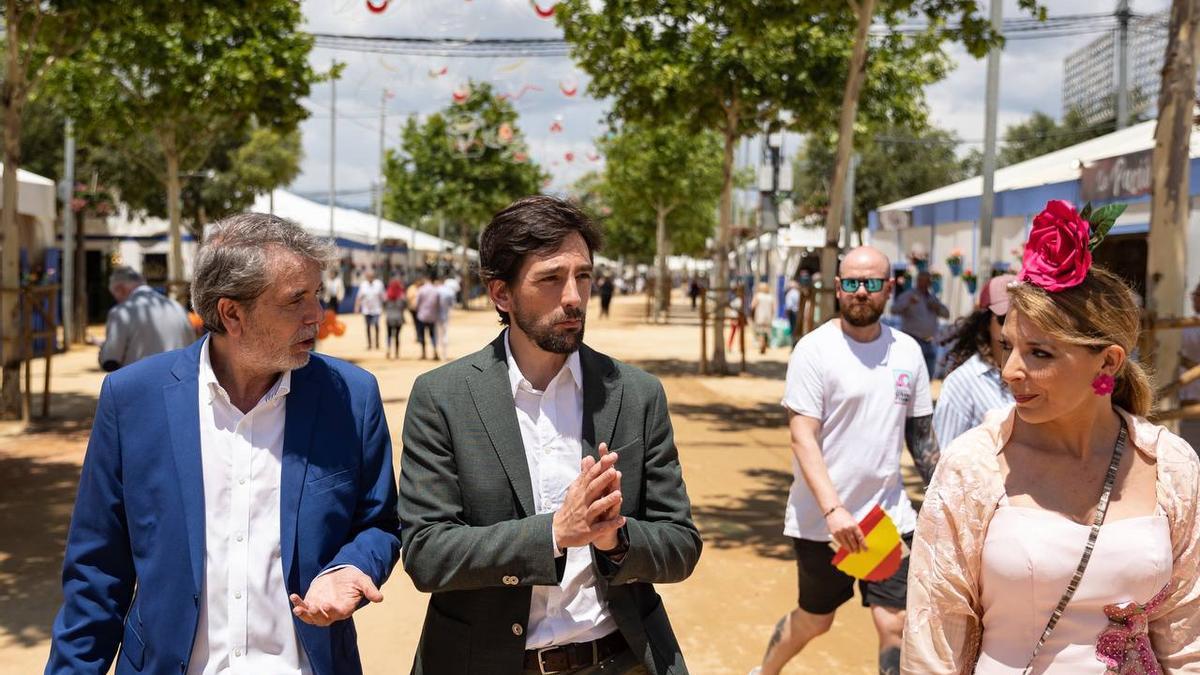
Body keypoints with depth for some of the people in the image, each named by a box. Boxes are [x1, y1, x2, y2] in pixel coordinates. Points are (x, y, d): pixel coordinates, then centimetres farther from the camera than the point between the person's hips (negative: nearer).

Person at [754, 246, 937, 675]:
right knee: (814, 620, 13)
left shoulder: (908, 351, 5)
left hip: (888, 515, 4)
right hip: (821, 518, -3)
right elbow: (802, 437, -16)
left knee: (895, 625, -1)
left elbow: (921, 434, 13)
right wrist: (833, 510, -25)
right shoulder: (815, 349, -10)